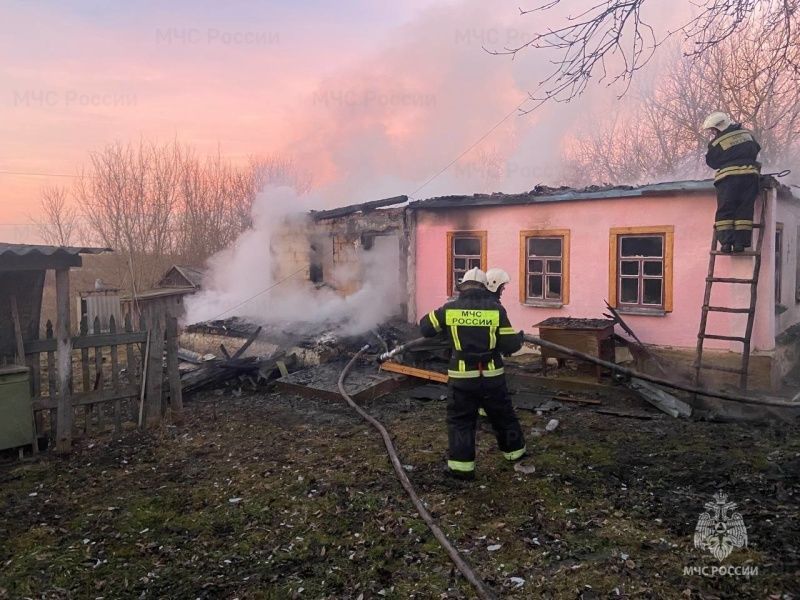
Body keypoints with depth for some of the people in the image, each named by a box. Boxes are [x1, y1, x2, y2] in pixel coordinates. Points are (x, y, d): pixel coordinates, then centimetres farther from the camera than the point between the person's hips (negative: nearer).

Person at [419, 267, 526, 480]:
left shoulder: (449, 308, -3)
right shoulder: (496, 309, -6)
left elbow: (425, 327, 9)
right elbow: (509, 346, -6)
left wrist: (445, 328, 27)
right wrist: (519, 338, 16)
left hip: (462, 377, -1)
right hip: (492, 376, 1)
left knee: (460, 420, 10)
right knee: (503, 416, 20)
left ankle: (461, 466, 10)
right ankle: (515, 451, 37)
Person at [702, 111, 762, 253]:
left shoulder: (716, 143, -2)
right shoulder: (746, 133, 14)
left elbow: (711, 162, 8)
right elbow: (757, 150, 25)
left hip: (728, 175, -4)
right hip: (750, 173, 4)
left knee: (724, 211, 2)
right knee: (745, 209, 3)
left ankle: (726, 242, -6)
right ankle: (740, 242, -2)